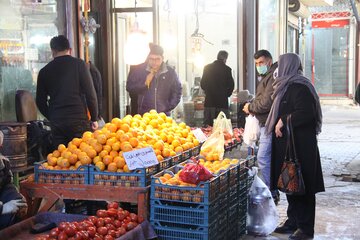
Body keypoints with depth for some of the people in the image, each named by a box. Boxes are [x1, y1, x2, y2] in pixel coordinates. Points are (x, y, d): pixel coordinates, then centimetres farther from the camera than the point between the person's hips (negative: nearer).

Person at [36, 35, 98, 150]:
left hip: (56, 123, 3)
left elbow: (40, 102, 12)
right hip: (79, 120, -3)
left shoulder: (44, 71, 8)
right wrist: (94, 118, 4)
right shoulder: (79, 64, 0)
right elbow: (90, 94, -4)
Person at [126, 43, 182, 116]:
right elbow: (129, 88, 1)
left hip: (163, 115, 1)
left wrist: (169, 107, 3)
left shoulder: (170, 72, 4)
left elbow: (177, 90, 13)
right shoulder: (138, 70, 1)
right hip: (143, 114, -1)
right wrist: (145, 83, -12)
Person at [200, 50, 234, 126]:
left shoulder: (207, 67, 4)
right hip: (222, 101, -3)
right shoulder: (227, 69, -6)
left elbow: (202, 84, 7)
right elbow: (231, 85, -3)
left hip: (209, 101, 3)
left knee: (208, 126, 6)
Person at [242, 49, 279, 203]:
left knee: (263, 158, -12)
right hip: (266, 123, 11)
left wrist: (250, 107, -8)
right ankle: (272, 192, 24)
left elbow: (267, 103, -23)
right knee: (267, 158, 15)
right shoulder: (266, 77, 20)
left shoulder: (273, 77, -15)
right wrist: (252, 107, 5)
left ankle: (271, 194, -6)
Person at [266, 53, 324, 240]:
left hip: (299, 145, -10)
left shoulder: (298, 87, -16)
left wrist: (284, 121, -19)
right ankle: (293, 221, 26)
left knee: (301, 185, -3)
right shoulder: (288, 86, 16)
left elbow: (306, 113, -25)